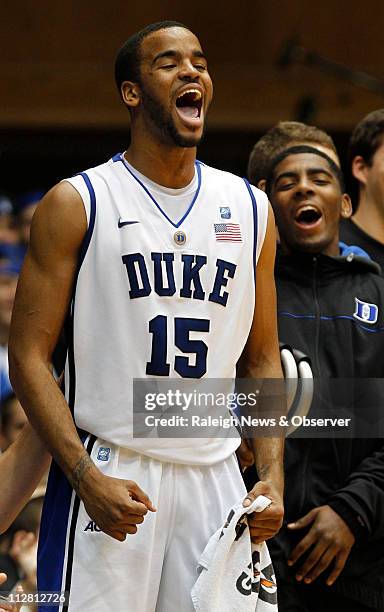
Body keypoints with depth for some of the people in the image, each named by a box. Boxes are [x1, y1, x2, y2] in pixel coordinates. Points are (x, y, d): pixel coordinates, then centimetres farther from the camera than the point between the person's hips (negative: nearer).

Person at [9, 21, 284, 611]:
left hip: (214, 476, 4)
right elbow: (28, 358, -5)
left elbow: (263, 359, 16)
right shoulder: (76, 204, -2)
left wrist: (272, 477, 2)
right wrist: (87, 478, -17)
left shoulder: (250, 209, 11)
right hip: (107, 476, -4)